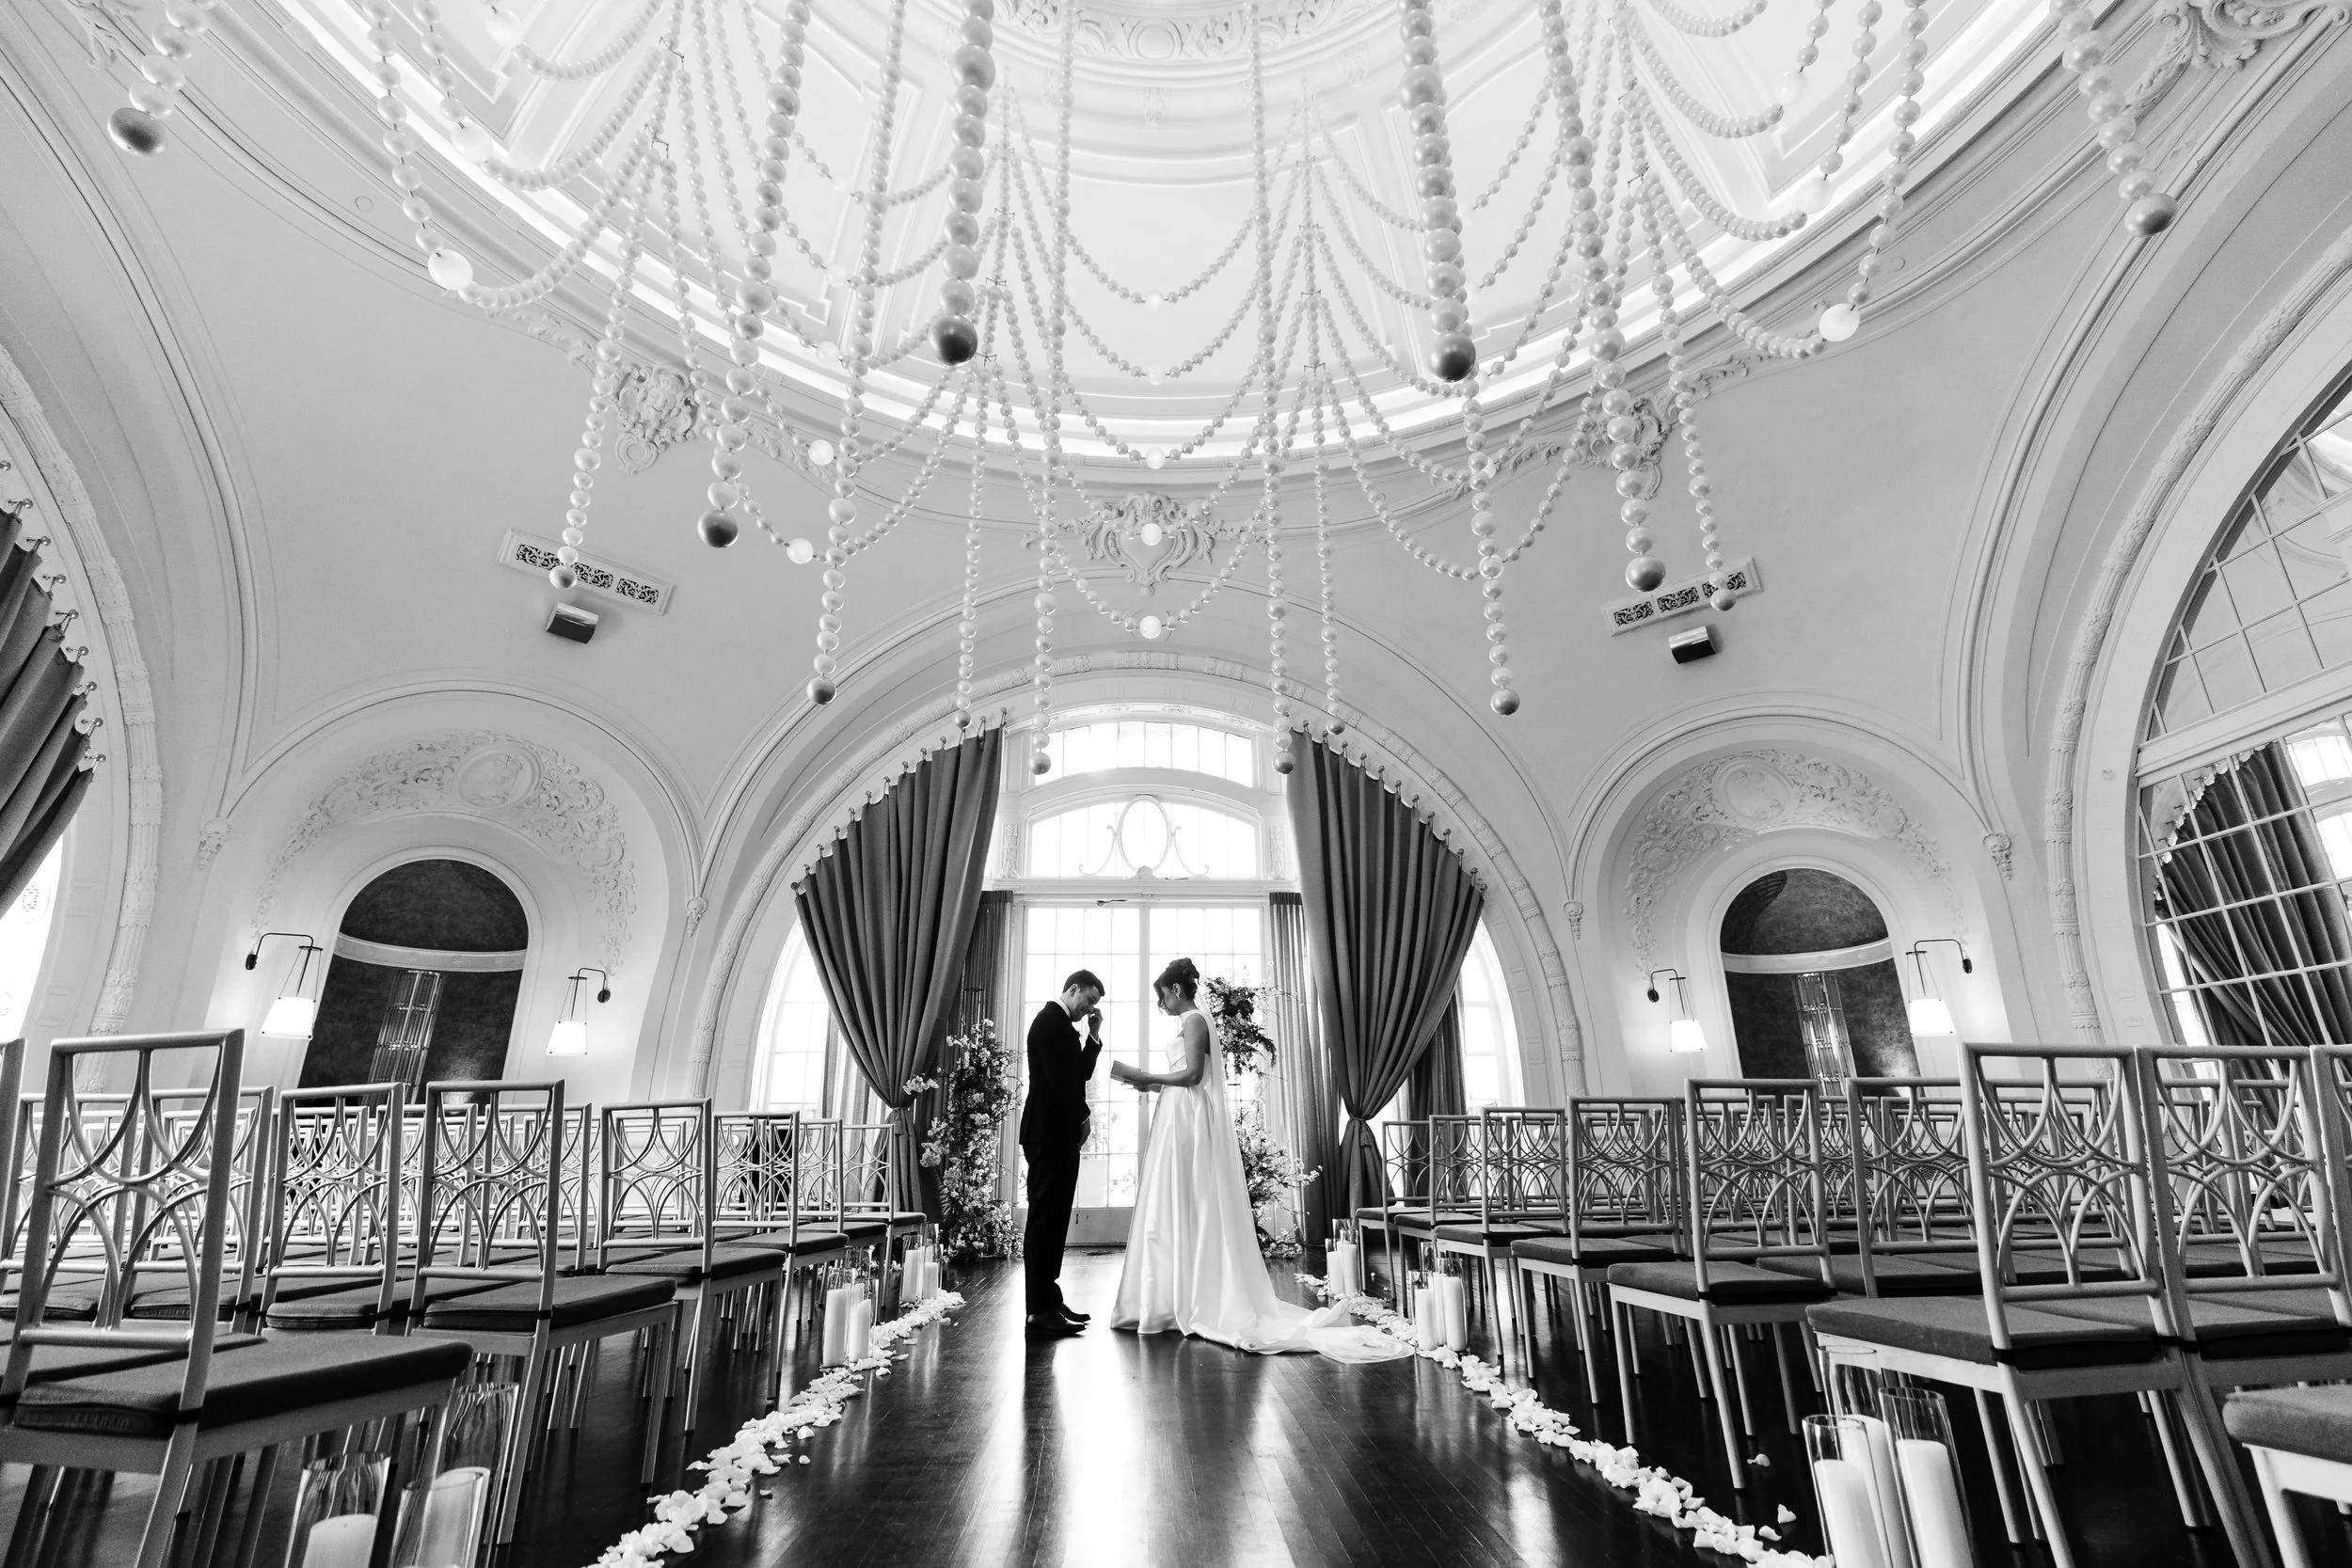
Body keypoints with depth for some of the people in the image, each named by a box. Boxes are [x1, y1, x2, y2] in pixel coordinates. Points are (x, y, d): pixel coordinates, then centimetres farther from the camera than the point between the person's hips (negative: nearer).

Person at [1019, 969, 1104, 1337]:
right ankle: (1040, 1311, -2)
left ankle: (1049, 1299, 20)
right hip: (1050, 1134, -10)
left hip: (1059, 1134, 10)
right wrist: (1082, 1115, -7)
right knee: (1045, 1218, -6)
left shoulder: (1061, 1023, 18)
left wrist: (1094, 1035, 10)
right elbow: (1059, 1077, -20)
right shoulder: (1050, 1020, -13)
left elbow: (1081, 1073, 20)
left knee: (1053, 1219, 13)